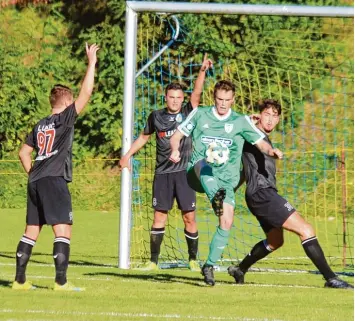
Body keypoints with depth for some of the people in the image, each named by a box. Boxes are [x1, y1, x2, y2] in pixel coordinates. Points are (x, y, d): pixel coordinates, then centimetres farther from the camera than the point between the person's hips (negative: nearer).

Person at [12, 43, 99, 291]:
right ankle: (61, 282, -17)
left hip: (35, 182, 8)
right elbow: (86, 93, -7)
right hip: (55, 180, -8)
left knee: (32, 231, 10)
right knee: (63, 230, -9)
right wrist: (92, 63, -2)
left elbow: (24, 153, 22)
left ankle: (20, 280, 11)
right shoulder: (65, 118, -3)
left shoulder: (40, 125, 18)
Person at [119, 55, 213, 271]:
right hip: (163, 172, 1)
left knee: (189, 217, -2)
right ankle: (154, 260, 4)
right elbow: (144, 137, 23)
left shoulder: (188, 114, 2)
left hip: (184, 172, -1)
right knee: (159, 216, 0)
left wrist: (203, 71, -25)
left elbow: (197, 93, -13)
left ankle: (193, 259, 10)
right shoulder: (157, 117, 8)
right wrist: (128, 154, 19)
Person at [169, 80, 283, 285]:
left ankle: (210, 265, -1)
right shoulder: (200, 115, 13)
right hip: (199, 174, -1)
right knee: (204, 164, -39)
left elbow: (261, 143, 8)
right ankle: (217, 198, -71)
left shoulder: (241, 121, 12)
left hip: (226, 178, 2)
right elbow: (178, 135, 16)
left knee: (227, 222, -15)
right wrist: (175, 150, -7)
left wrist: (272, 151, -16)